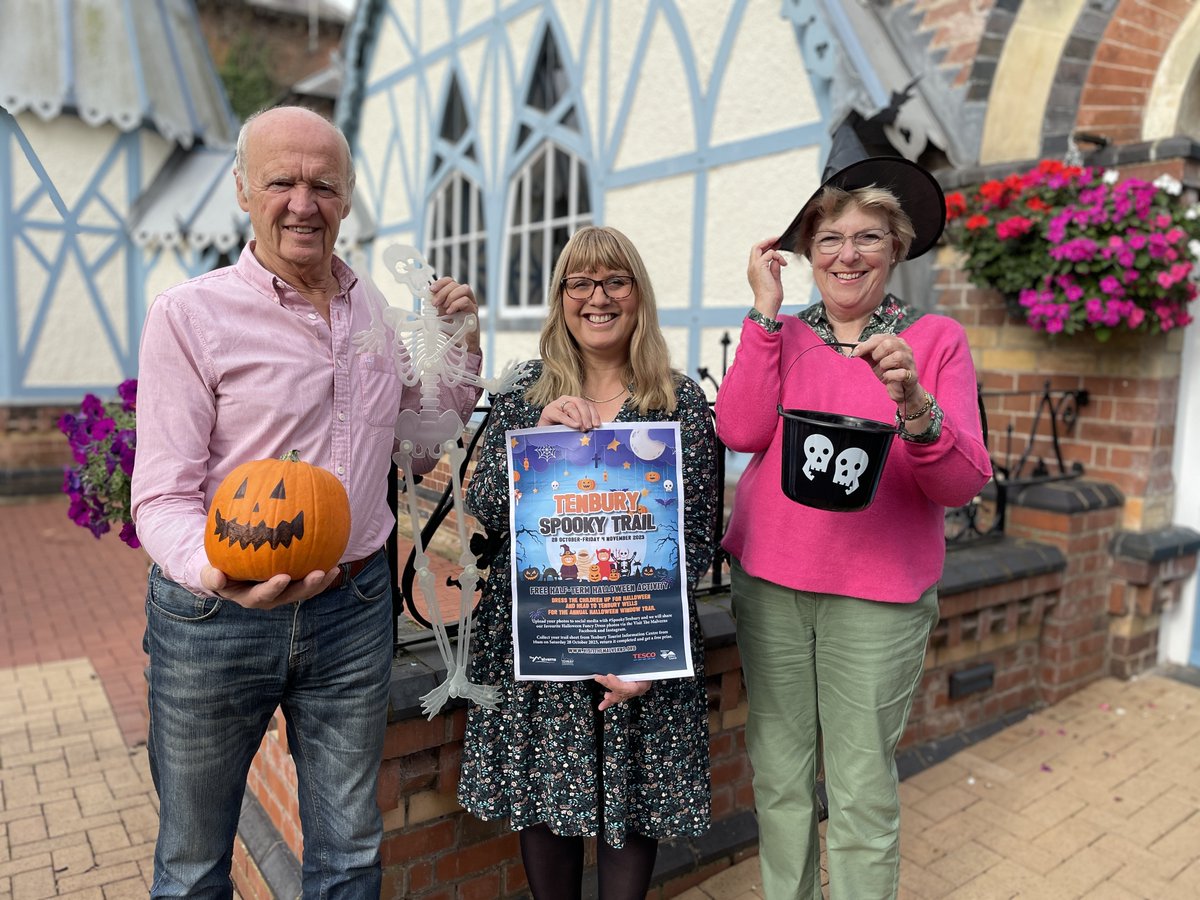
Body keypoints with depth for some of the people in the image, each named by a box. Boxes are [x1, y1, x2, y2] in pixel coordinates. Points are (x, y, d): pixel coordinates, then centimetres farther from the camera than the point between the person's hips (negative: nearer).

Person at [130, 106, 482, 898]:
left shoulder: (383, 312, 6)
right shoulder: (189, 315, -10)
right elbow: (162, 495, -13)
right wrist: (215, 573, -34)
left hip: (355, 604, 4)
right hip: (217, 615, -3)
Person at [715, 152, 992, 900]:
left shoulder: (936, 339, 0)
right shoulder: (781, 333, 6)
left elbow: (965, 484, -9)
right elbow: (739, 431, -12)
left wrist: (916, 407, -27)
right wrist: (766, 311, -10)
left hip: (879, 593, -2)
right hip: (770, 583, 3)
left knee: (863, 790, 4)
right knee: (778, 774, 14)